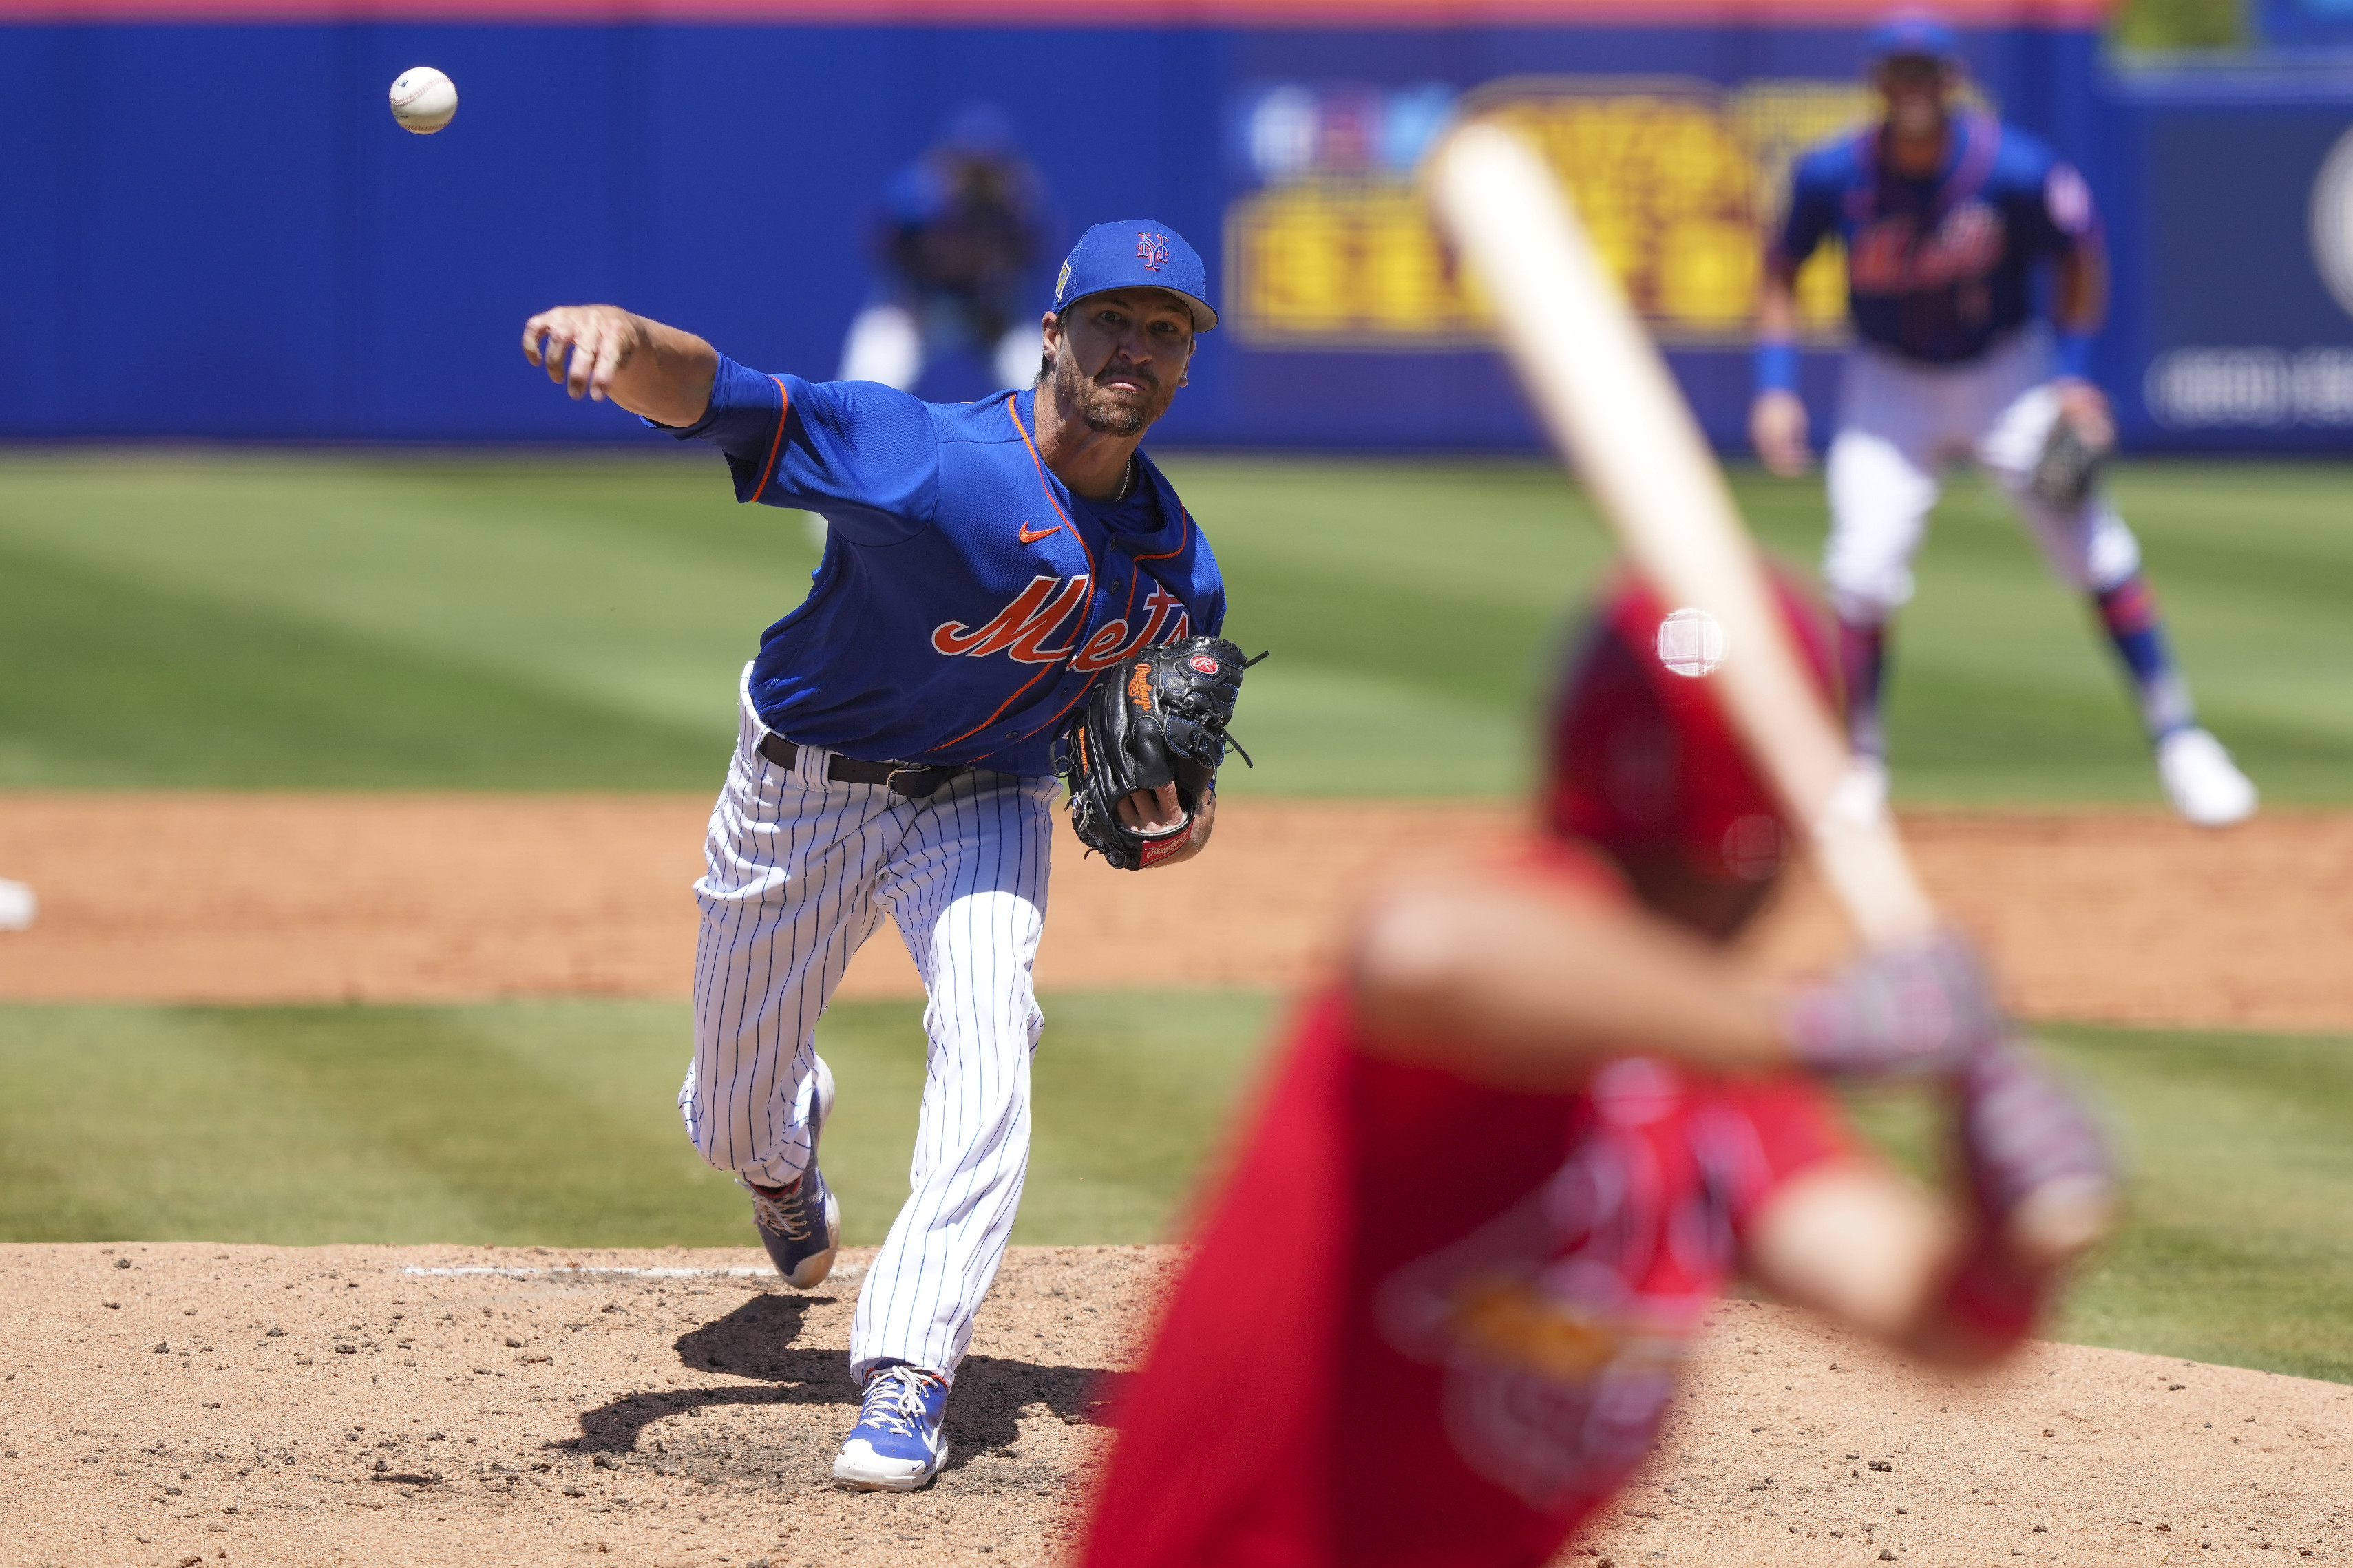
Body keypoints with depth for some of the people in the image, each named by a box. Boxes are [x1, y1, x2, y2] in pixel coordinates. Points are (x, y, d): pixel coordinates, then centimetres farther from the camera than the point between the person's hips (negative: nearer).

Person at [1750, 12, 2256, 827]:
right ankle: (1860, 767, 6)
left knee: (2091, 543, -9)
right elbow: (1781, 271, -1)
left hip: (2010, 370, -1)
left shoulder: (2015, 171, -22)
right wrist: (1775, 387, -10)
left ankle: (2176, 736, 3)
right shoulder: (1833, 176, -17)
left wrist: (2071, 371, -10)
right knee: (1863, 570, -11)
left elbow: (2077, 259, -4)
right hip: (1891, 385, 1)